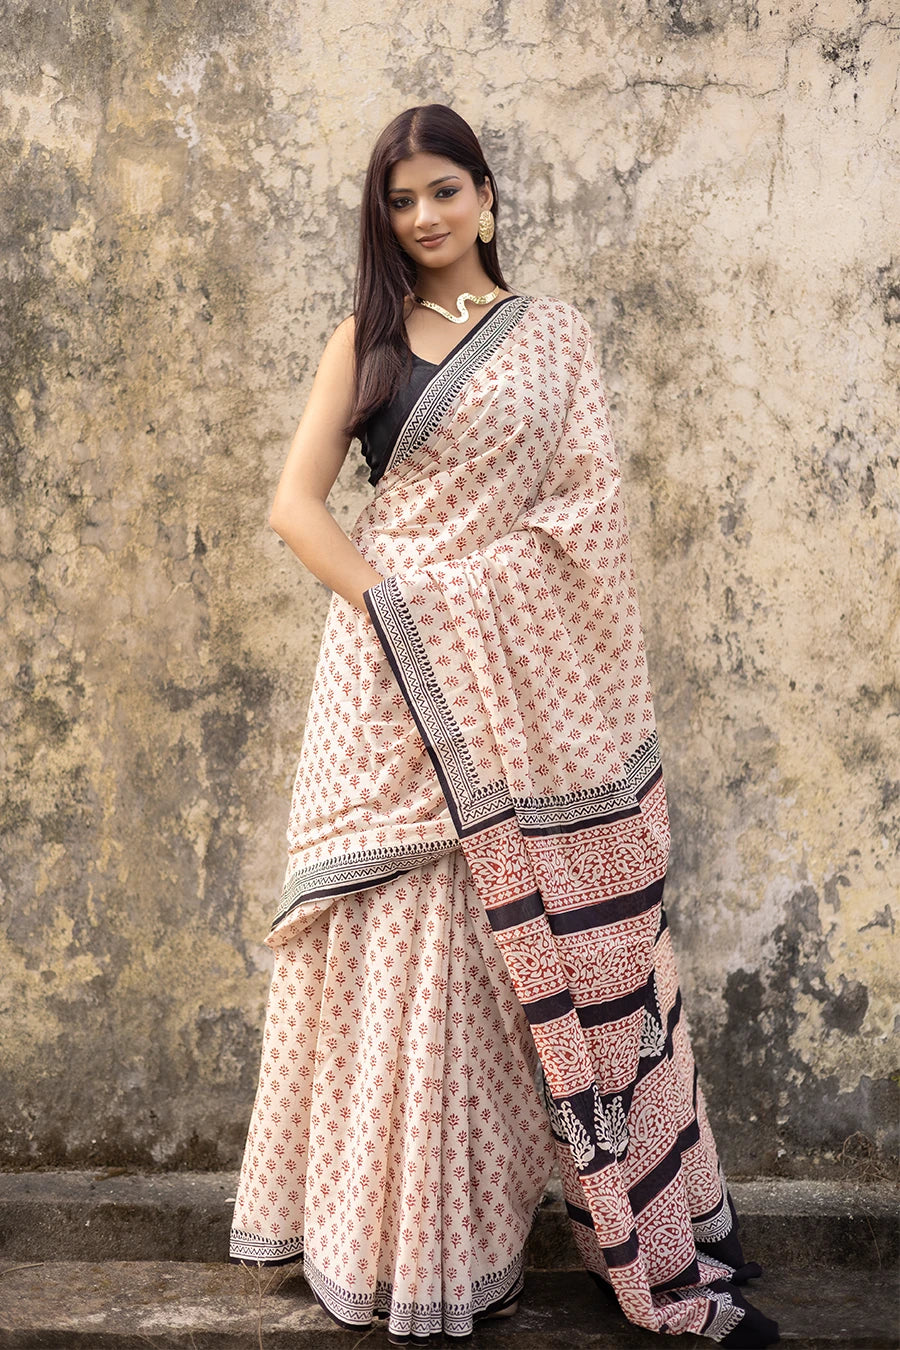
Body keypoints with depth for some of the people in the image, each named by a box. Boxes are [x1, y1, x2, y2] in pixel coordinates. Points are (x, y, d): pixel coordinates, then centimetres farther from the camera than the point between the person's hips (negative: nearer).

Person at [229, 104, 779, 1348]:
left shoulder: (554, 335, 10)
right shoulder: (367, 338, 10)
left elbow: (589, 519, 5)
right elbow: (296, 502, 1)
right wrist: (396, 613, -11)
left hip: (523, 674, 0)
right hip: (396, 672, 0)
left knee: (526, 946, 4)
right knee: (403, 945, 3)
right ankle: (405, 1241, 18)